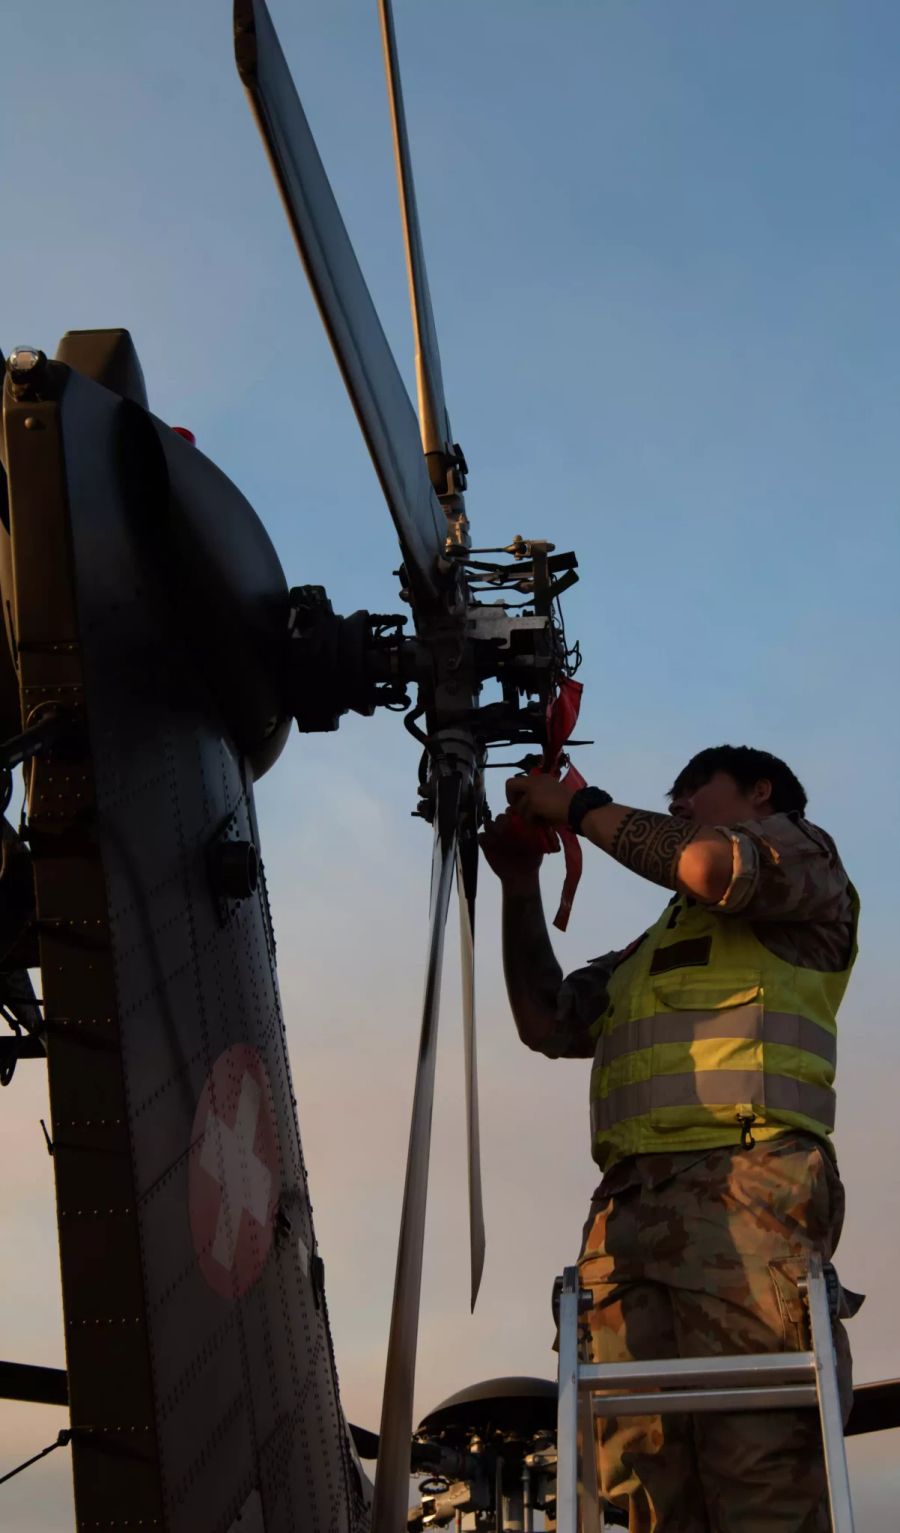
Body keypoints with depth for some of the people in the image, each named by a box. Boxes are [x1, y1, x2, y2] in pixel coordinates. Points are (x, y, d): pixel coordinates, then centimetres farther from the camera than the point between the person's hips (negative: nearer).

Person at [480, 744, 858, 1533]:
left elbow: (718, 866, -2)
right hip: (629, 1202, 6)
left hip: (746, 1181, -6)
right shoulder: (654, 948, 39)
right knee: (646, 1465, -9)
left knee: (758, 1454, -18)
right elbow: (545, 1023, 32)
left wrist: (582, 806, 9)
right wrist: (521, 884, 28)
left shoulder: (800, 850, 21)